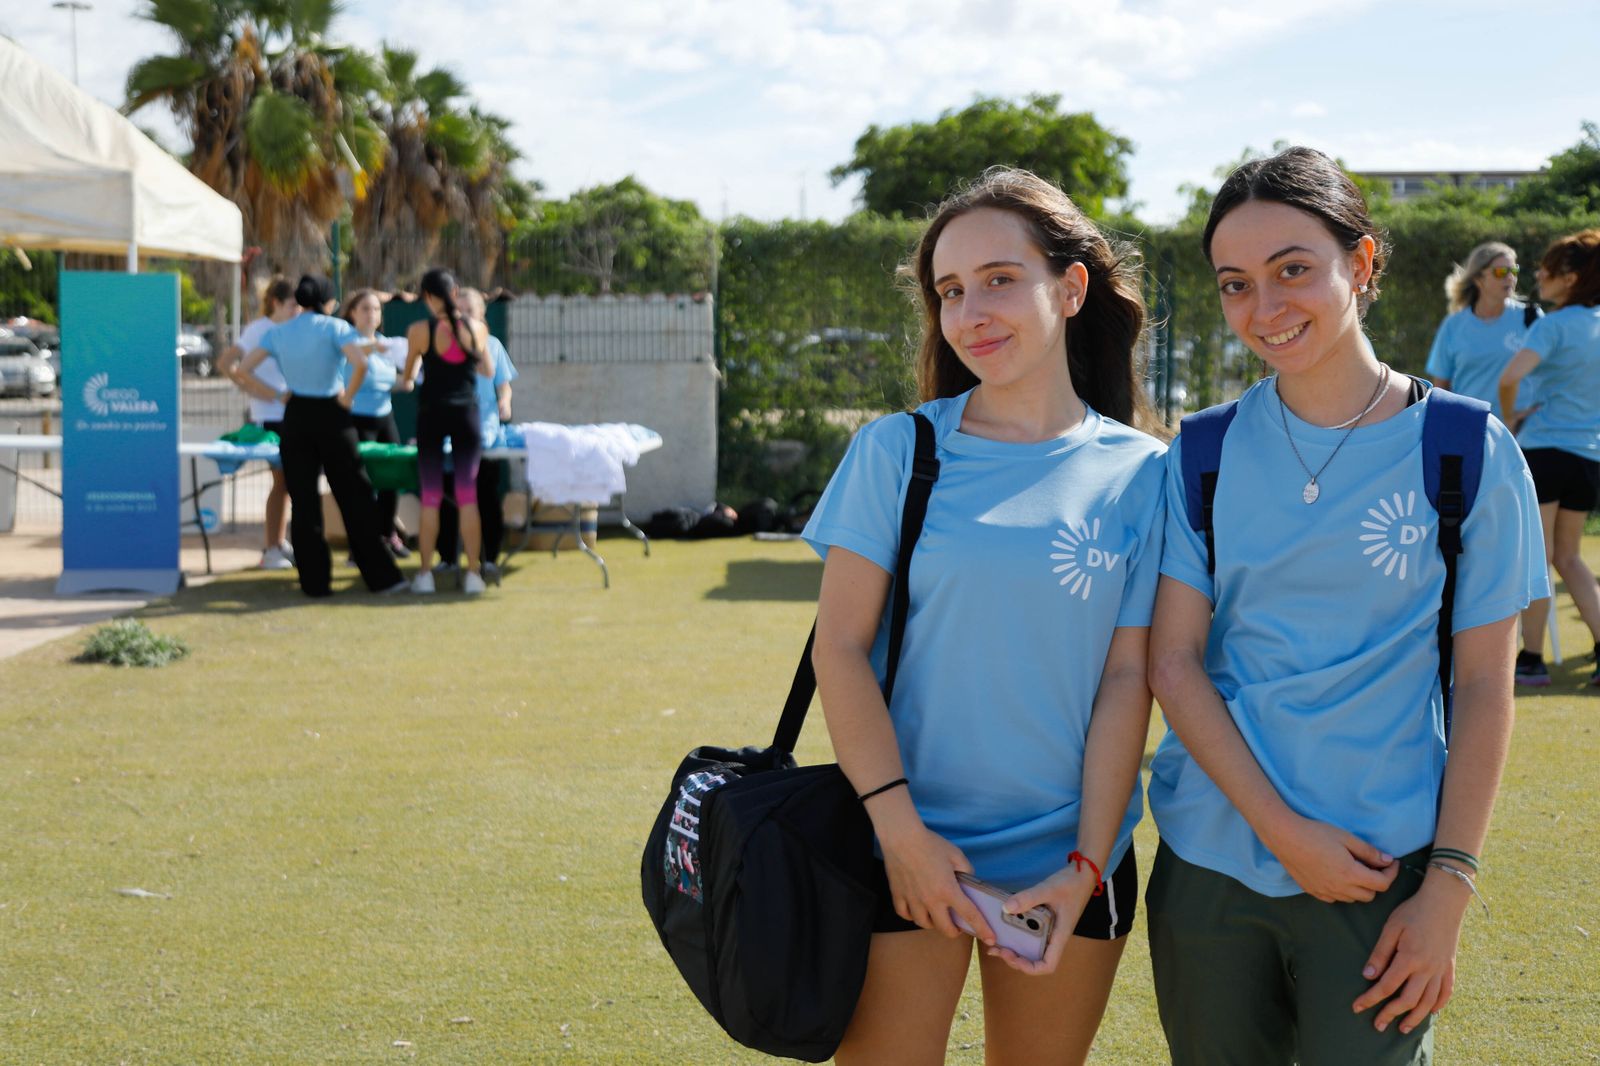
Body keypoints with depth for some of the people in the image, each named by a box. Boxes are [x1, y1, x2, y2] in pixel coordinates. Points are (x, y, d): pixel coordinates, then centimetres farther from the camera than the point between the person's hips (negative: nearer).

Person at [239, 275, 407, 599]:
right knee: (354, 497, 3)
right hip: (330, 415, -3)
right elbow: (360, 363, -21)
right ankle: (379, 575, 6)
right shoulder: (334, 327, -5)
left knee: (303, 500, 5)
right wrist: (347, 397, -8)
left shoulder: (278, 333, 6)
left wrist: (276, 394, 8)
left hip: (295, 416, 3)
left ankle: (314, 580, 4)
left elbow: (243, 369, 5)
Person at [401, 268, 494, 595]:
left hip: (431, 413, -1)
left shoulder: (419, 331, -8)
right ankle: (473, 573, 4)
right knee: (468, 495, 5)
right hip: (467, 412, 1)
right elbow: (488, 371, 12)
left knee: (430, 497, 5)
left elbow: (408, 375, 6)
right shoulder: (476, 329, -2)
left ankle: (425, 573, 6)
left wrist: (406, 380, 29)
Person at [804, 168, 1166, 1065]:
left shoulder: (1140, 474, 0)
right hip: (909, 852, -1)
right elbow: (840, 647, -4)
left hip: (1067, 862, 1)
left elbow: (1127, 680, -1)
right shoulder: (898, 451, -2)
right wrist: (900, 828, -12)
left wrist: (1086, 867, -7)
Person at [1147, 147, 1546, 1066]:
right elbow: (1173, 661, -2)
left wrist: (1449, 889, -8)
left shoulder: (1469, 453, -4)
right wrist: (1282, 830, -11)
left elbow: (1484, 689, -3)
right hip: (1209, 859, 2)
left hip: (1383, 873, -2)